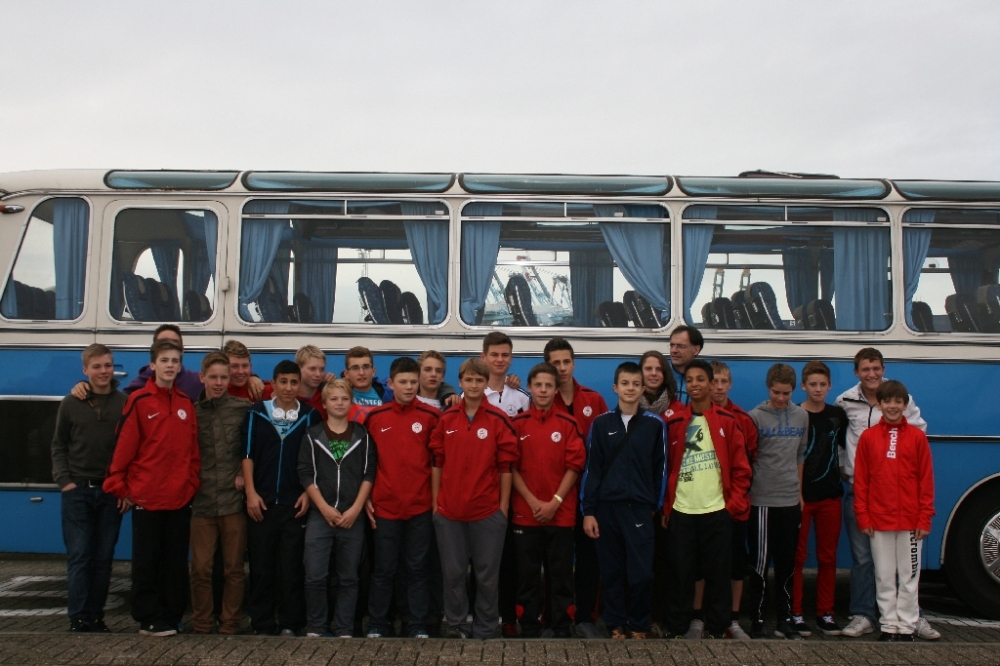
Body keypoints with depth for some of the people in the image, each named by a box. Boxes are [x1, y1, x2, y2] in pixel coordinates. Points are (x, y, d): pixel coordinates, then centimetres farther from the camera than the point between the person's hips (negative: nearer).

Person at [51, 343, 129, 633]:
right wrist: (64, 480, -4)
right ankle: (78, 619, 4)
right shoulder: (71, 403, 3)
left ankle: (96, 616, 15)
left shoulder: (125, 403, 1)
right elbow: (58, 446, 8)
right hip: (77, 490, 0)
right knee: (79, 556, -1)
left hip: (111, 492, 0)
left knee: (103, 558, 6)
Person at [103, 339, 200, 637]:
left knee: (176, 561, 9)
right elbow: (124, 446, -7)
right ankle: (150, 619, 15)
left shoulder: (186, 404, 8)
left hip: (180, 498, 4)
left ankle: (171, 618, 19)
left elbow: (193, 450, 9)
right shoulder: (139, 400, -5)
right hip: (146, 496, -4)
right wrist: (120, 486, -7)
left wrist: (192, 483, 4)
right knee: (147, 560, 5)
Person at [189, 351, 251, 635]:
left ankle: (230, 625, 17)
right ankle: (201, 625, 17)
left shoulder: (244, 408, 1)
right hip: (202, 502, 2)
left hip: (234, 500, -1)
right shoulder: (191, 412, 8)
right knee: (201, 568, 4)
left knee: (234, 568, 6)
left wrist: (245, 474, -4)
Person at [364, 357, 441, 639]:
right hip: (385, 506, 1)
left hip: (421, 506, 0)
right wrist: (366, 496, 3)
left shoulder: (431, 416, -2)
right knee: (384, 569, 8)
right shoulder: (374, 417, 1)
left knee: (417, 568, 8)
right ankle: (376, 626, 20)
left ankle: (418, 628, 18)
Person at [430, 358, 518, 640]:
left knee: (487, 574, 8)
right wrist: (435, 503, 5)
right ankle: (456, 626, 24)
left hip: (488, 511, -2)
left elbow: (505, 467, -3)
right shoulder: (446, 419, 4)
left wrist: (504, 508, -4)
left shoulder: (499, 420, -4)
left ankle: (484, 630, 21)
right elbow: (437, 463, 7)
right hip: (448, 510, 2)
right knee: (452, 572, 11)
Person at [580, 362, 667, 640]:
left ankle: (638, 625, 16)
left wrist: (655, 506, 7)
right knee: (611, 572, 7)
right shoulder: (601, 424, 3)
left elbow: (660, 469, 6)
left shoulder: (655, 424, 2)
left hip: (640, 509, -1)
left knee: (642, 574, -4)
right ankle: (616, 625, 22)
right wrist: (588, 511, -1)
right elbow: (591, 468, 2)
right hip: (606, 507, 1)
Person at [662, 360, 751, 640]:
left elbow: (741, 467, 2)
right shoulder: (675, 423, 6)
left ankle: (719, 629, 18)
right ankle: (676, 628, 17)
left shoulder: (727, 422, 1)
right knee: (679, 573, 5)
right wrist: (666, 506, 5)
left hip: (716, 511, -1)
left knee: (718, 573, 5)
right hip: (681, 512, 1)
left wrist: (735, 504, -4)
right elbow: (666, 468, 9)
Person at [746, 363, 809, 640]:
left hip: (791, 500, 4)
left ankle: (784, 619, 21)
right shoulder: (756, 416, -6)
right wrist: (746, 493, -3)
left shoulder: (801, 416, 6)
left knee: (787, 564, 10)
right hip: (762, 500, -4)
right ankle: (757, 620, 12)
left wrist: (800, 492, 12)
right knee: (760, 563, 2)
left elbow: (800, 456, 13)